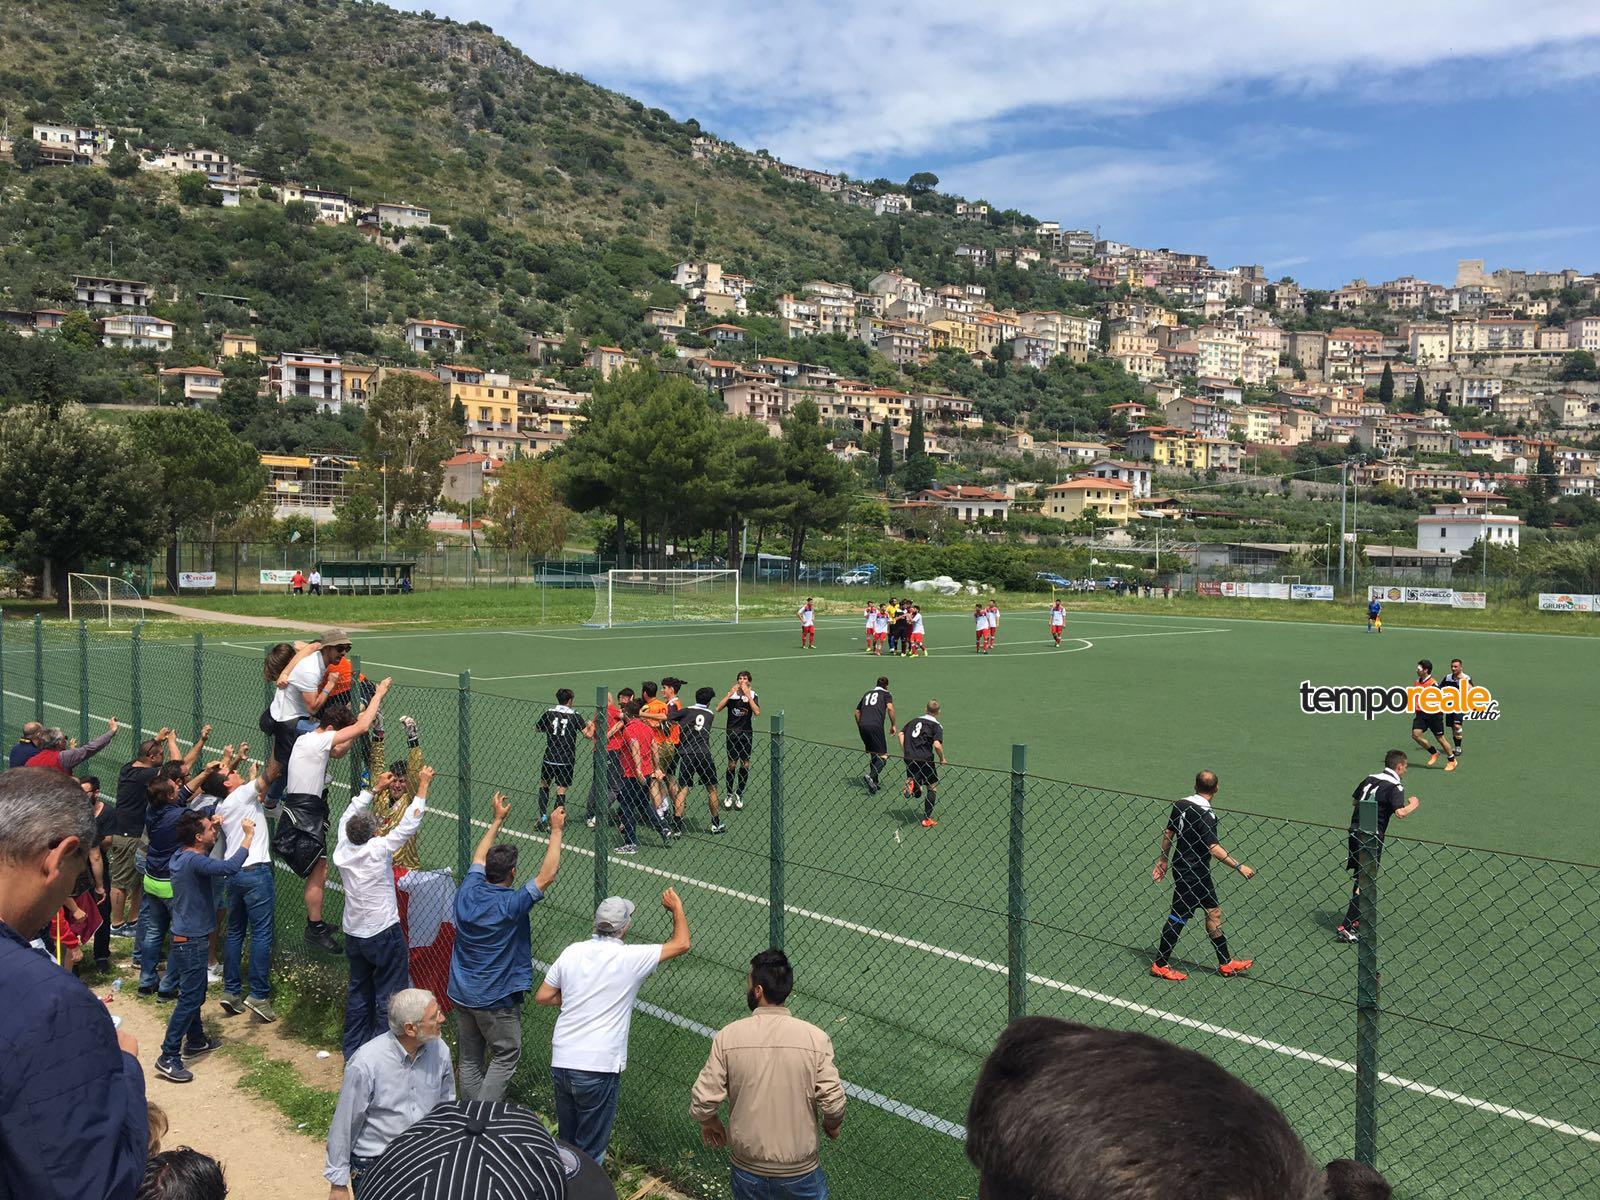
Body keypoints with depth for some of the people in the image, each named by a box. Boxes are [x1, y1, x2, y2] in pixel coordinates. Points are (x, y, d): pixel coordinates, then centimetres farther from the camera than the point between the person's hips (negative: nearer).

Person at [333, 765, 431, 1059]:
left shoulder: (342, 850, -5)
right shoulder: (379, 849, -20)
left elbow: (350, 814, 11)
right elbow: (409, 823, -19)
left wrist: (375, 788, 20)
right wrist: (423, 786, -12)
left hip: (353, 934, 6)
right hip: (383, 934, -6)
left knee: (358, 992, 19)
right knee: (389, 997, 2)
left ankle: (353, 1050, 28)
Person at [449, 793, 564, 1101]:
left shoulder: (468, 891, -6)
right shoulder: (512, 904, -23)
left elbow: (479, 856, 12)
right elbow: (547, 875, -20)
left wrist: (497, 820, 21)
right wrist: (556, 831, -14)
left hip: (461, 994, 6)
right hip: (496, 1000, -6)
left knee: (470, 1060, 16)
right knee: (505, 1056, 9)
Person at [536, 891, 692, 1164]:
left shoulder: (572, 952, 1)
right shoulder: (631, 958, -11)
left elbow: (543, 996, 10)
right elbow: (681, 944, -1)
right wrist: (676, 908, 12)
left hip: (560, 1060, 5)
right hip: (599, 1067, -5)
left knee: (567, 1139, 21)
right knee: (590, 1151, 8)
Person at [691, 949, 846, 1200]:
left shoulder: (728, 1036, -14)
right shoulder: (815, 1038, -15)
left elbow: (702, 1101, -11)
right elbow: (833, 1102, -13)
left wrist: (709, 1123, 11)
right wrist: (833, 1126, 9)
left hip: (747, 1170, 1)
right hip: (800, 1170, -1)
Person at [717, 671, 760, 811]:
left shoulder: (753, 695, 0)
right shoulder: (731, 694, 1)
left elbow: (757, 712, -17)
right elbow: (718, 708, -12)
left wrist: (747, 695, -21)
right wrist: (730, 693, -18)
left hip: (746, 733, 0)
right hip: (732, 733, 0)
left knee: (745, 764, 2)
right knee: (732, 764, -1)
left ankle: (739, 794, 17)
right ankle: (729, 794, 13)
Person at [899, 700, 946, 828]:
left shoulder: (915, 720, 15)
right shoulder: (936, 725, -3)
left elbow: (901, 734, 11)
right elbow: (937, 745, -16)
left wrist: (905, 752, 14)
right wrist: (942, 759, 0)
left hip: (909, 759, 5)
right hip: (925, 759, -5)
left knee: (918, 793, 17)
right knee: (932, 788, 13)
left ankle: (911, 784, -17)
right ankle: (927, 819, 10)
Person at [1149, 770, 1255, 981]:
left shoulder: (1180, 805, 2)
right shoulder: (1206, 814, -21)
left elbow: (1168, 834, 10)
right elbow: (1213, 848, -27)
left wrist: (1163, 860, 20)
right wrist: (1238, 866, -23)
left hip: (1180, 866, 9)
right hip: (1192, 874, -9)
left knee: (1214, 912, 16)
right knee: (1178, 916, 1)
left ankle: (1225, 963, 25)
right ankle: (1160, 965, 10)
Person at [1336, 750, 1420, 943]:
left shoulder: (1370, 779, 12)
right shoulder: (1395, 786, -11)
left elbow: (1354, 800, 24)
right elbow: (1401, 813, -24)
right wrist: (1413, 805, -5)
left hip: (1355, 831, 8)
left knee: (1359, 878, 22)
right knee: (1364, 884, -3)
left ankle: (1355, 919, 32)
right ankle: (1346, 928, -7)